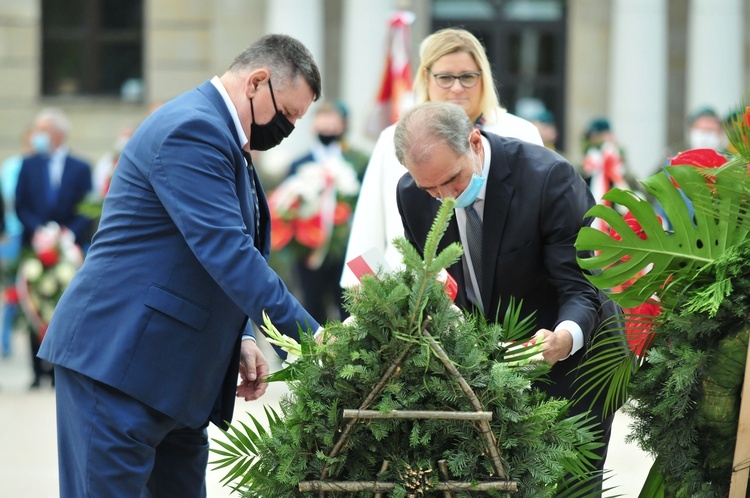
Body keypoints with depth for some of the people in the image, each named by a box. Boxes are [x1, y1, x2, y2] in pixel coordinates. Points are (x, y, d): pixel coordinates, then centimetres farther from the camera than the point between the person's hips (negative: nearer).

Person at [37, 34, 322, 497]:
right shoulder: (192, 129, -16)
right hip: (117, 359, -11)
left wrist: (242, 339, 10)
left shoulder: (218, 134, 18)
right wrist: (311, 334, -26)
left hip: (174, 372, 11)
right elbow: (225, 250, -25)